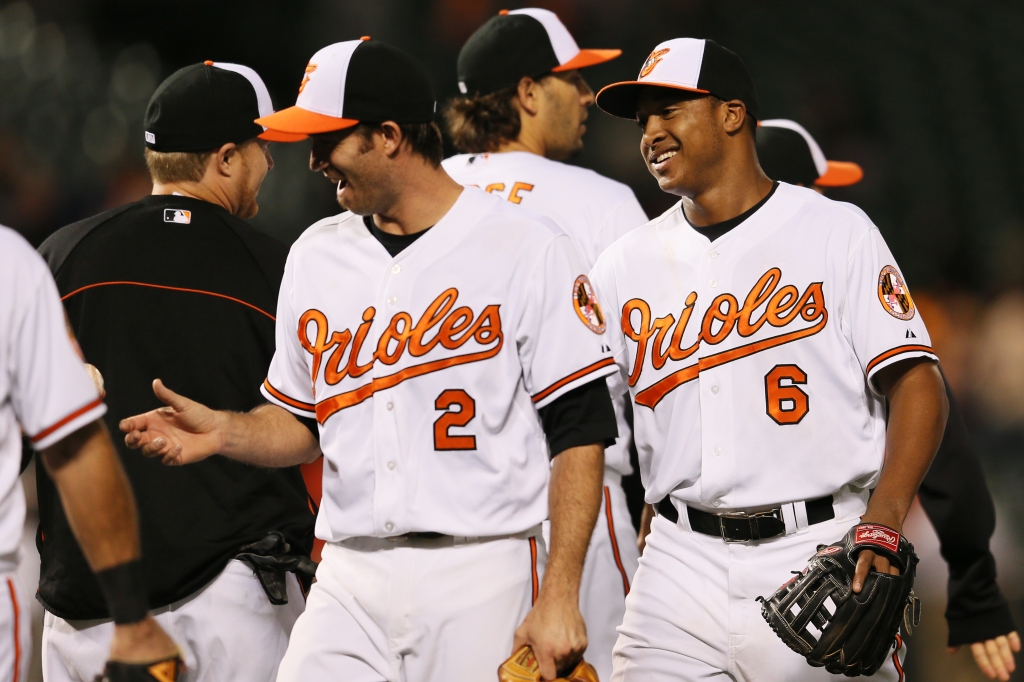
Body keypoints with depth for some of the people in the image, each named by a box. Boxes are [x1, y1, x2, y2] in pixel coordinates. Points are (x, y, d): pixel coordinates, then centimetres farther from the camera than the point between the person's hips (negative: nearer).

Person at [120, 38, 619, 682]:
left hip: (482, 577, -4)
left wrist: (559, 599, -13)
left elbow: (580, 432, -7)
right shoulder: (316, 256, 13)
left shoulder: (527, 249, -4)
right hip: (351, 582, 4)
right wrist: (226, 432, 0)